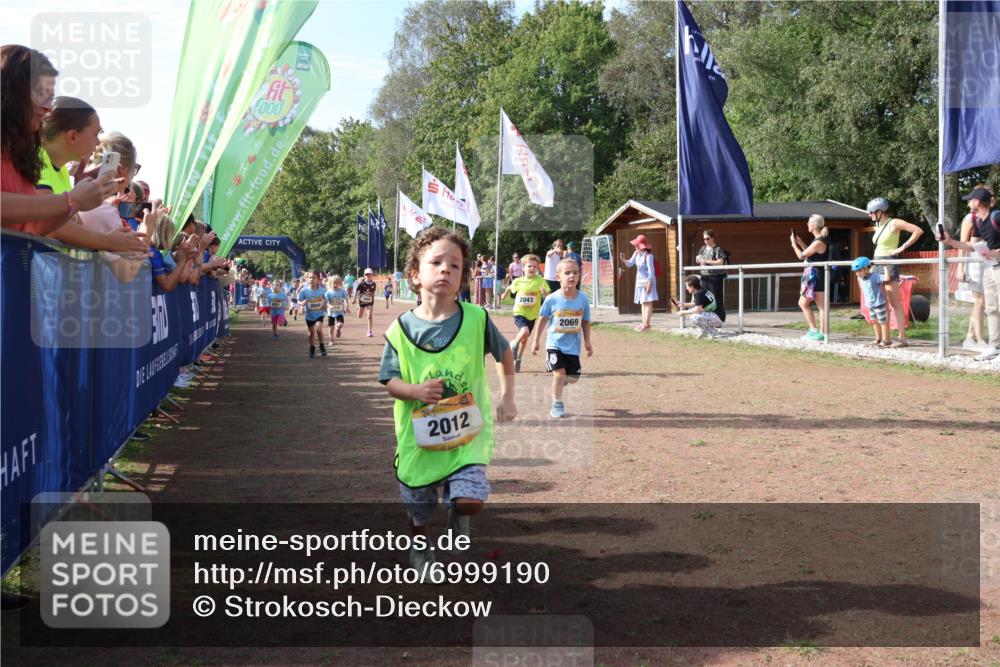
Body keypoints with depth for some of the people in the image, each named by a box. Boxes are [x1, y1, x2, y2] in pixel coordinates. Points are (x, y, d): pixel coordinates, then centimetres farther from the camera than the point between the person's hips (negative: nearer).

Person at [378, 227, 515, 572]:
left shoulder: (476, 319, -10)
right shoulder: (400, 329, -10)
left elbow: (504, 353, 8)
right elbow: (389, 381, -2)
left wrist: (507, 397, 4)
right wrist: (415, 391, -22)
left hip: (468, 430, -1)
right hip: (419, 434, 1)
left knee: (470, 500, -17)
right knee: (418, 505, 16)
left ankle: (457, 516, 21)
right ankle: (420, 545, 50)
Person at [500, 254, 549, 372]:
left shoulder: (540, 280, -9)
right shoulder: (518, 281, -5)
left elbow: (547, 297, -14)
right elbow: (510, 289, 17)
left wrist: (544, 292, -31)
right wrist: (504, 295, 8)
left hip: (532, 314, 2)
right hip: (519, 313, -2)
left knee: (525, 338, 16)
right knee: (524, 332, -28)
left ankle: (517, 360, 38)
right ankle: (514, 344, 2)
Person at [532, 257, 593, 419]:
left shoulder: (583, 299, -6)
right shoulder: (552, 299, -11)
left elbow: (586, 322, 5)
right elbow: (542, 320, 0)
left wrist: (587, 342, 4)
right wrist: (536, 341, 3)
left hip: (573, 346, 3)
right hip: (555, 344, -3)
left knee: (573, 378, 9)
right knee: (559, 373, -15)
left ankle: (558, 384, 44)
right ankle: (557, 405, 5)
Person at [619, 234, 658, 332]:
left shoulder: (648, 255, -18)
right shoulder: (636, 253, 6)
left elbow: (651, 270, -18)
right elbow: (630, 263, 13)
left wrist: (649, 283, -20)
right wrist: (623, 260, -7)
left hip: (647, 281, -9)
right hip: (640, 280, 9)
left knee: (648, 302, -7)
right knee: (642, 302, 11)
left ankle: (647, 324, -7)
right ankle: (644, 323, 17)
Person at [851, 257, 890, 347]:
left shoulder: (874, 276, -23)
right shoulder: (860, 279, 1)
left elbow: (886, 278, -34)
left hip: (879, 303, -8)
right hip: (870, 305, 8)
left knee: (883, 321, 3)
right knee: (874, 321, 18)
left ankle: (886, 340, 12)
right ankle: (878, 339, 33)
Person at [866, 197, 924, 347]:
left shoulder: (894, 223, -9)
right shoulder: (878, 226, 14)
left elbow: (918, 231, -14)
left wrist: (903, 247, -13)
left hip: (889, 265, -8)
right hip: (878, 264, 8)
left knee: (895, 304, -7)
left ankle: (902, 338, -6)